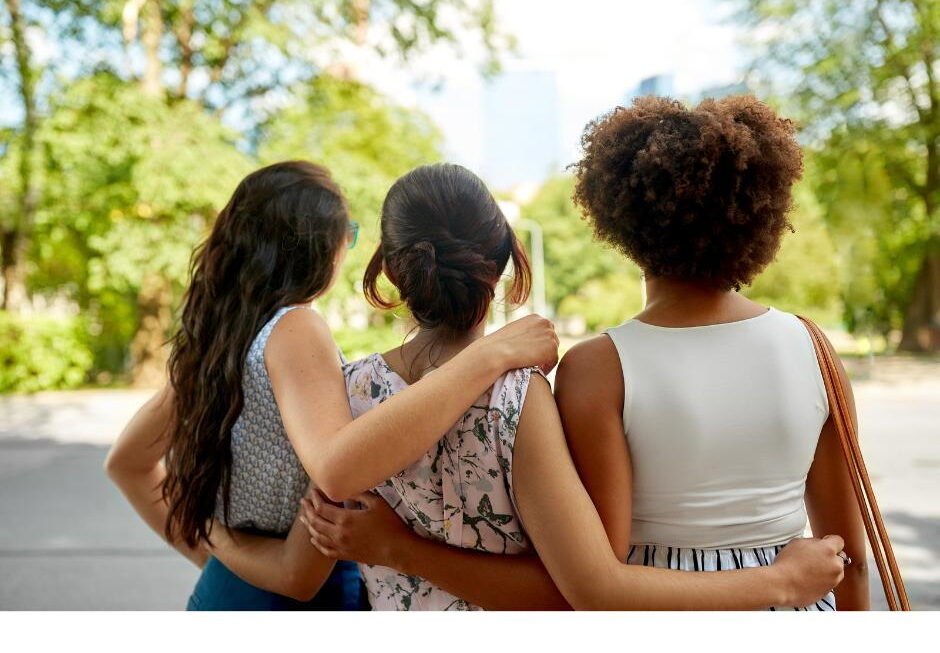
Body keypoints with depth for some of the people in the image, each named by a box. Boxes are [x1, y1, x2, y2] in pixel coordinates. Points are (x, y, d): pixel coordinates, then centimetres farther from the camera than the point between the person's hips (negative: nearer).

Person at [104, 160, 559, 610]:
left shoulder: (214, 334, 2)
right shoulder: (292, 329, -21)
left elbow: (127, 462, 11)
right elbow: (337, 469, -40)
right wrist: (489, 356, -38)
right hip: (303, 596, -7)